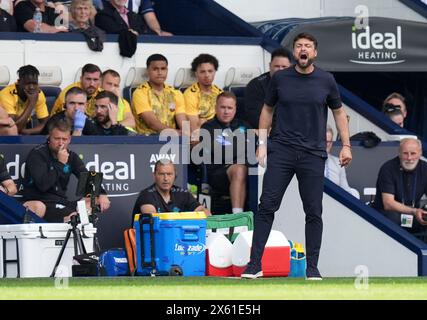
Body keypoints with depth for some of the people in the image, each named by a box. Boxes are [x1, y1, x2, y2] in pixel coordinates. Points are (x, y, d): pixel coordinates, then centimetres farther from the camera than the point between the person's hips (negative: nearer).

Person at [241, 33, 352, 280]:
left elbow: (339, 112, 12)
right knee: (267, 205, -6)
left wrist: (346, 145, 5)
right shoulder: (280, 78, 2)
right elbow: (268, 110, 13)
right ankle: (255, 264, -3)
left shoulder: (326, 80, 2)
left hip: (313, 154, 0)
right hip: (281, 151, 0)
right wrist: (262, 144, 7)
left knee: (314, 212, 1)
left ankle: (312, 267, 9)